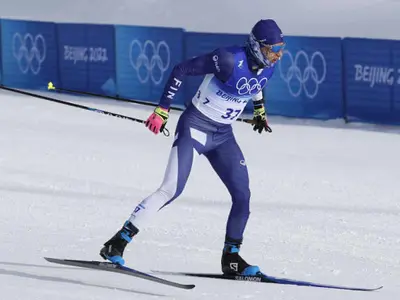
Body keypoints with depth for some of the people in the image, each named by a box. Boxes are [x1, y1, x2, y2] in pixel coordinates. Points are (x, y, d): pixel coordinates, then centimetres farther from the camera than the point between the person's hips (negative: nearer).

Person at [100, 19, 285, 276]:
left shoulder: (268, 65, -4)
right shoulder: (230, 59, -25)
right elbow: (181, 70, -18)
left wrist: (259, 110, 31)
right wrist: (162, 110, -17)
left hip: (223, 135, 7)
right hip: (195, 127, -7)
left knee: (243, 196, -1)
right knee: (172, 189, -18)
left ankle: (231, 258, 15)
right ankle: (116, 244, -16)